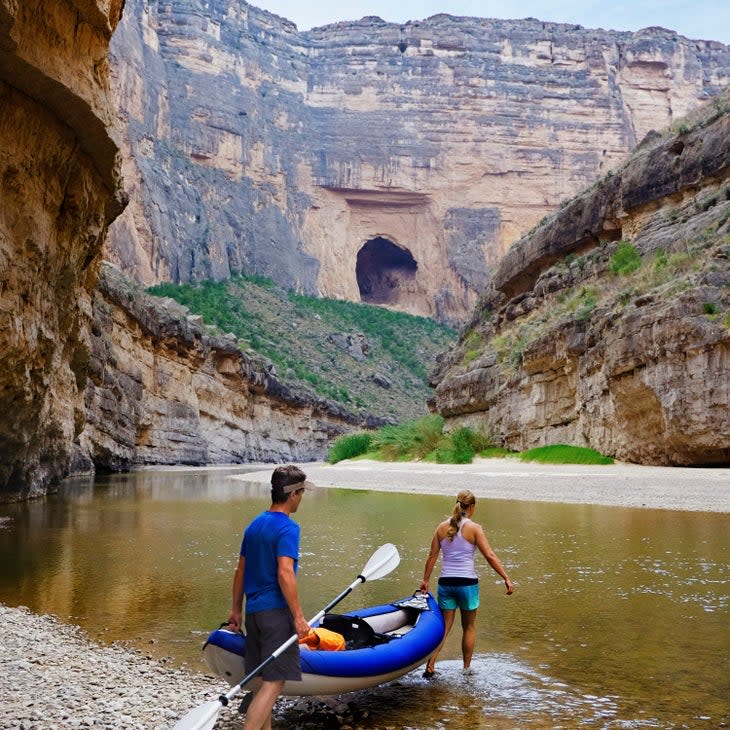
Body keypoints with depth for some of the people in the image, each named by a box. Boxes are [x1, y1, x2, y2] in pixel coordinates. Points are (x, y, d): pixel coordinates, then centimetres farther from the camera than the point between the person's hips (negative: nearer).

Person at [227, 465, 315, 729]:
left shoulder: (255, 524, 12)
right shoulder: (287, 527, -13)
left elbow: (240, 571, 16)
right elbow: (285, 573, -22)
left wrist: (236, 609, 22)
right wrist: (298, 617, -19)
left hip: (253, 611, 9)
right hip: (276, 611, -8)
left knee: (266, 680, 16)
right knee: (274, 682, -6)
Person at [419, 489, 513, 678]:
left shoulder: (442, 527, 3)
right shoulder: (474, 528, -8)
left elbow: (432, 557, 6)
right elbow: (490, 556, -12)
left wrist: (425, 580, 16)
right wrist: (506, 578, -7)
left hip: (446, 583, 3)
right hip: (467, 583, -3)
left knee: (444, 627, 11)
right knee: (469, 627, 16)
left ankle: (430, 666, -2)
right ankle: (466, 668, 24)